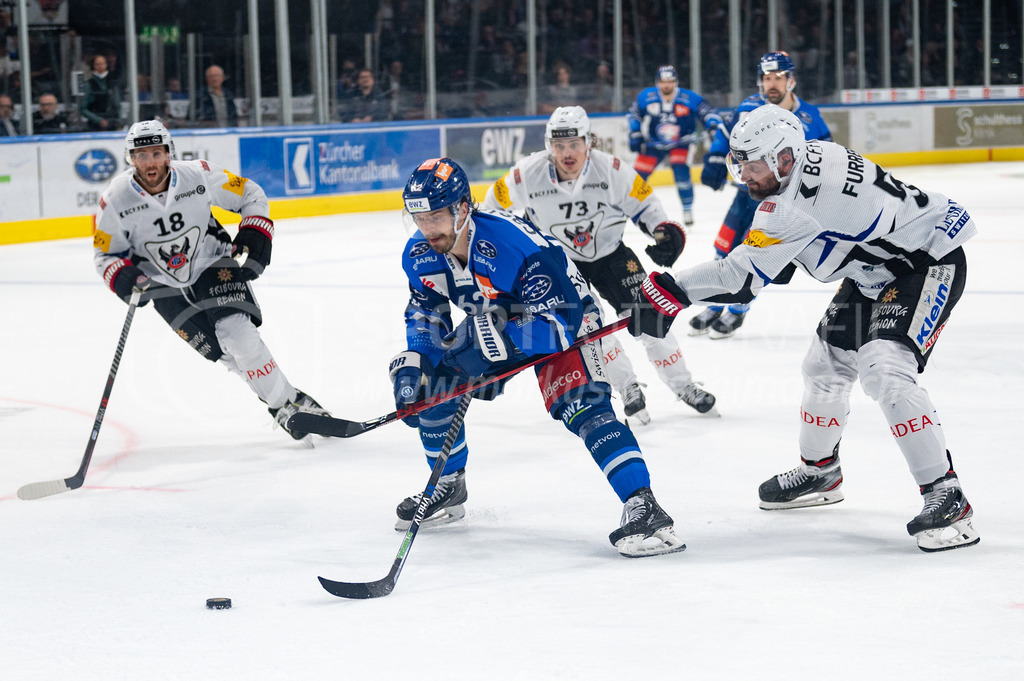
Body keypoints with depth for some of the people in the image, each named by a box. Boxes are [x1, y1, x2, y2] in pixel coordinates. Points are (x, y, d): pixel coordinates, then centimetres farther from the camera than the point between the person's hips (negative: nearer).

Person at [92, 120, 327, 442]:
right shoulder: (116, 200, -17)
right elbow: (105, 253, -4)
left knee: (237, 334, -23)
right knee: (221, 351, -7)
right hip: (165, 287, 1)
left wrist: (256, 233, -14)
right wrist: (123, 278, -23)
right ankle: (280, 406, 6)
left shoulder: (199, 176, -18)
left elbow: (250, 195, -2)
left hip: (213, 264, -1)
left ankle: (288, 400, -12)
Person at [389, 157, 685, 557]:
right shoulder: (419, 255, -16)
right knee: (430, 383, 0)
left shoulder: (514, 244, -38)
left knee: (580, 404, -28)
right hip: (492, 324, 8)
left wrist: (495, 338, -45)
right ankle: (448, 488, 21)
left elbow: (559, 321, -37)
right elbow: (424, 314, 1)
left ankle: (642, 507, -35)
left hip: (563, 311, -7)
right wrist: (411, 363, -16)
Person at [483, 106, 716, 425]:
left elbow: (643, 201, -6)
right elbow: (495, 201, -2)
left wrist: (664, 230, -20)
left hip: (609, 252, 0)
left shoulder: (611, 169, -21)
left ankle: (684, 386, 10)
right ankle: (628, 389, 1)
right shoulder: (528, 176, -22)